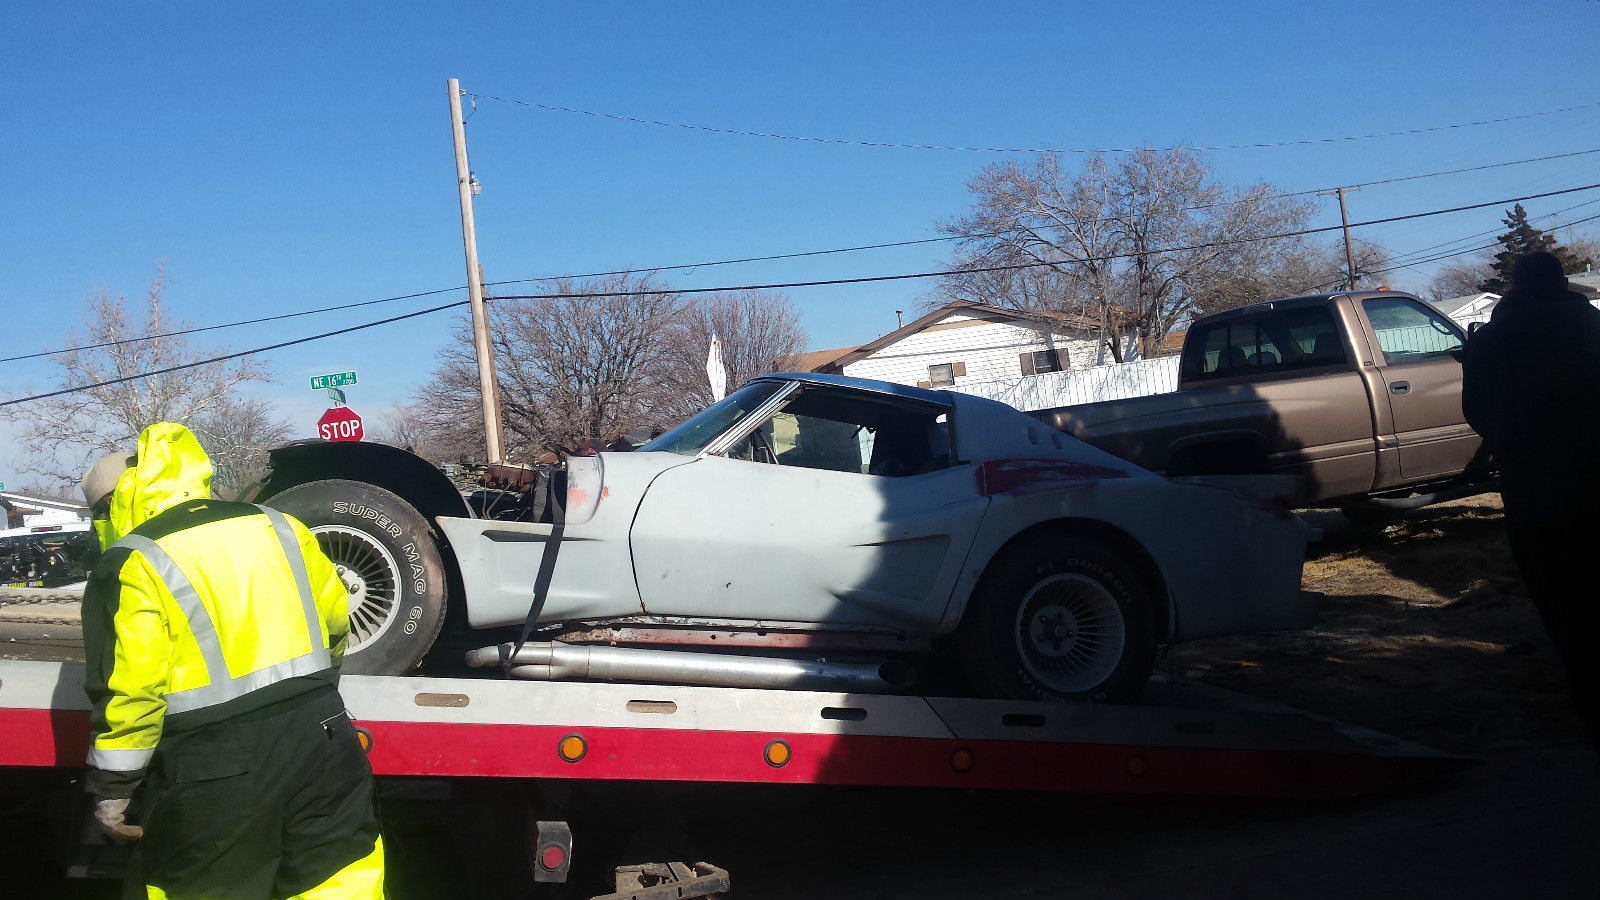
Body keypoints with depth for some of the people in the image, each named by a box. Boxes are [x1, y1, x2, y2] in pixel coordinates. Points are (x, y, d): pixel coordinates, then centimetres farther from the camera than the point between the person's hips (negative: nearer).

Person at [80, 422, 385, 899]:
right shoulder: (279, 526, 10)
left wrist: (113, 789, 0)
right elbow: (336, 617, 17)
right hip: (318, 739, 5)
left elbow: (129, 690, -11)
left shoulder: (130, 567, -5)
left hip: (214, 769, -4)